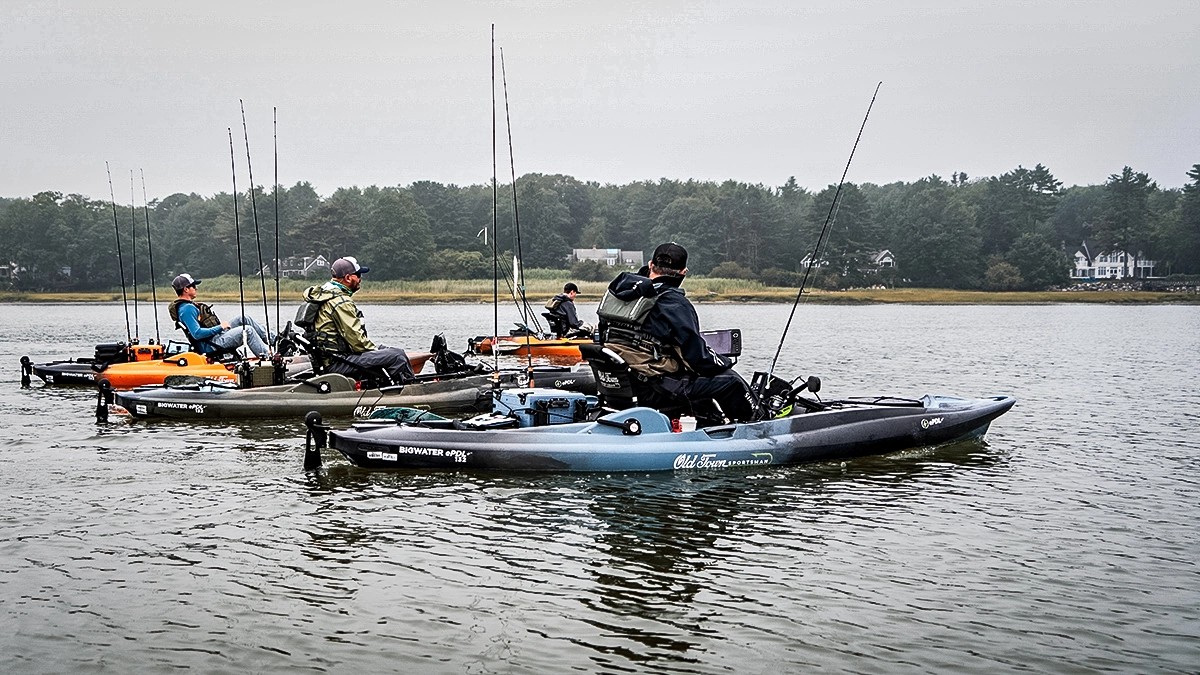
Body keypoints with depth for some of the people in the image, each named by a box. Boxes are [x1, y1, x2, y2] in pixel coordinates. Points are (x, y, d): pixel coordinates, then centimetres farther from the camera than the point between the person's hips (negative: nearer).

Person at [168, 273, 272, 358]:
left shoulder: (189, 305, 15)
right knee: (247, 330, -16)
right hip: (211, 346, -11)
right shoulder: (187, 309, -19)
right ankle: (268, 357, -15)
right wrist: (220, 327, -18)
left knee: (244, 319, 8)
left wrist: (222, 326, 15)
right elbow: (197, 334, -26)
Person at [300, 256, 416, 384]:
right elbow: (356, 339, -20)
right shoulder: (341, 302, -18)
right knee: (397, 355, -17)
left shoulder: (325, 291, 15)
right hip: (338, 363, -11)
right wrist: (375, 350, -5)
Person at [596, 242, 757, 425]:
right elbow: (696, 353, -15)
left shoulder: (618, 288, 8)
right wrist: (725, 364, 6)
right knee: (731, 381, 1)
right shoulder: (673, 302, -15)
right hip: (652, 392, -9)